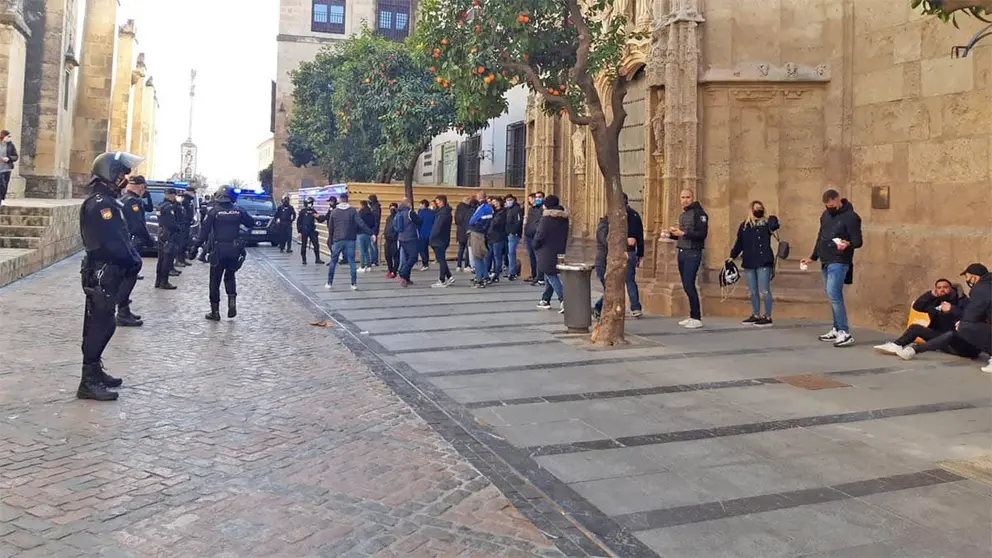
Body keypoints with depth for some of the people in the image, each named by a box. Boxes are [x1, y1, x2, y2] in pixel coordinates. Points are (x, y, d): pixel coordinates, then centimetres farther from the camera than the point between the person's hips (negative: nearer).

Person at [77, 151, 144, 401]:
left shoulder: (103, 201, 16)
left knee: (99, 323, 17)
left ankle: (94, 371, 27)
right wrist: (133, 260, -11)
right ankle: (88, 382, -4)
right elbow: (113, 242, -24)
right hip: (103, 272, -11)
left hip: (103, 271, 11)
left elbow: (121, 236, 15)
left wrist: (132, 257, 2)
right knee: (101, 325, -8)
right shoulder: (102, 204, -17)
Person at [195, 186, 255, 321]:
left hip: (218, 250, -3)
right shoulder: (238, 211, 0)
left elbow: (205, 230, -9)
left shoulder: (214, 211, -7)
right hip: (234, 250, 3)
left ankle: (215, 311, 10)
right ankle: (232, 301, 2)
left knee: (215, 280, 8)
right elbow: (251, 223, 10)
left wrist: (198, 244, -2)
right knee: (230, 276, 22)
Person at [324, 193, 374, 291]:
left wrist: (330, 242, 19)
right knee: (351, 262, 2)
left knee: (333, 261, 11)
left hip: (337, 240, 1)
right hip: (350, 240, -1)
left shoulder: (334, 212, 4)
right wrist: (371, 233, -13)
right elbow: (361, 224, -12)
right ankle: (354, 284, -1)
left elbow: (330, 229, 8)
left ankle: (329, 283, 15)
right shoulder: (352, 211, -2)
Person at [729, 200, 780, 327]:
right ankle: (756, 315, 23)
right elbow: (739, 243, 15)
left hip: (764, 262, -5)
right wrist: (732, 256, 10)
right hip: (749, 263, 5)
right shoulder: (744, 225, 13)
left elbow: (774, 225, -24)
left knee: (764, 291, -6)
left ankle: (767, 317, 1)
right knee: (753, 291, 12)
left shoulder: (766, 223, 2)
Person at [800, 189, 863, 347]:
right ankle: (837, 330, 18)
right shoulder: (825, 215, 14)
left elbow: (858, 241, -13)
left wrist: (847, 244, -34)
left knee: (833, 294, -17)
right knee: (833, 296, 11)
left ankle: (845, 333, -15)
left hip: (839, 262, -8)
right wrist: (813, 257, 24)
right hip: (825, 262, 8)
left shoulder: (850, 217, -11)